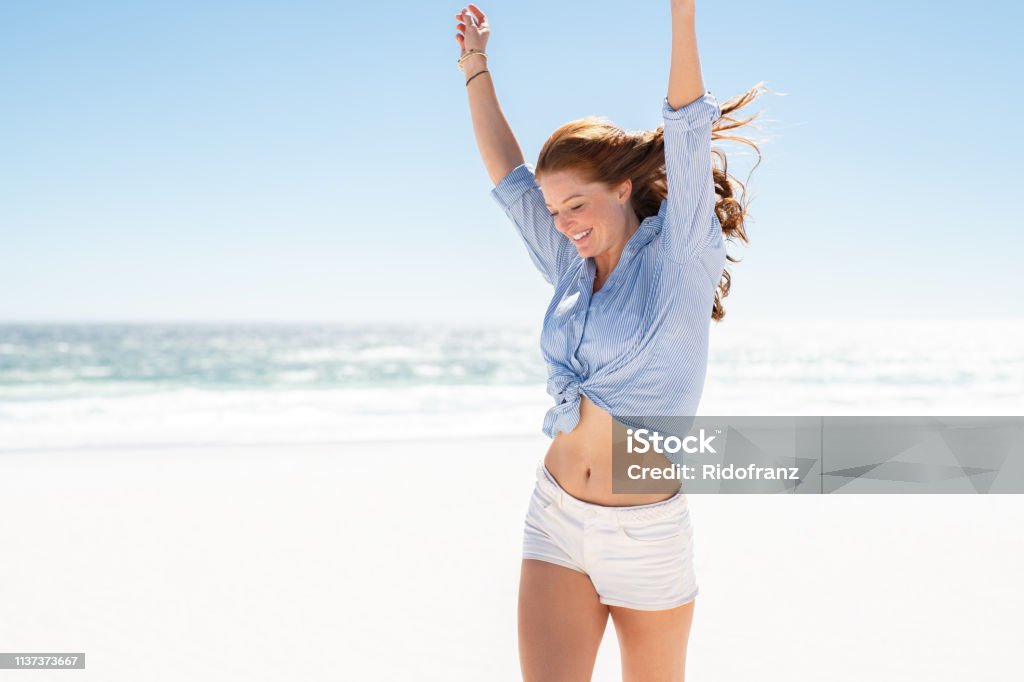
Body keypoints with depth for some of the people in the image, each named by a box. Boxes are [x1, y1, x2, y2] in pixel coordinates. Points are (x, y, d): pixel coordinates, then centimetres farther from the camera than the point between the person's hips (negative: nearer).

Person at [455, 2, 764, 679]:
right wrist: (476, 67, 16)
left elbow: (687, 140, -19)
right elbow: (508, 176, 13)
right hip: (556, 521, 4)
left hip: (647, 531, -4)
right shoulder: (572, 268, 7)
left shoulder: (679, 257, -8)